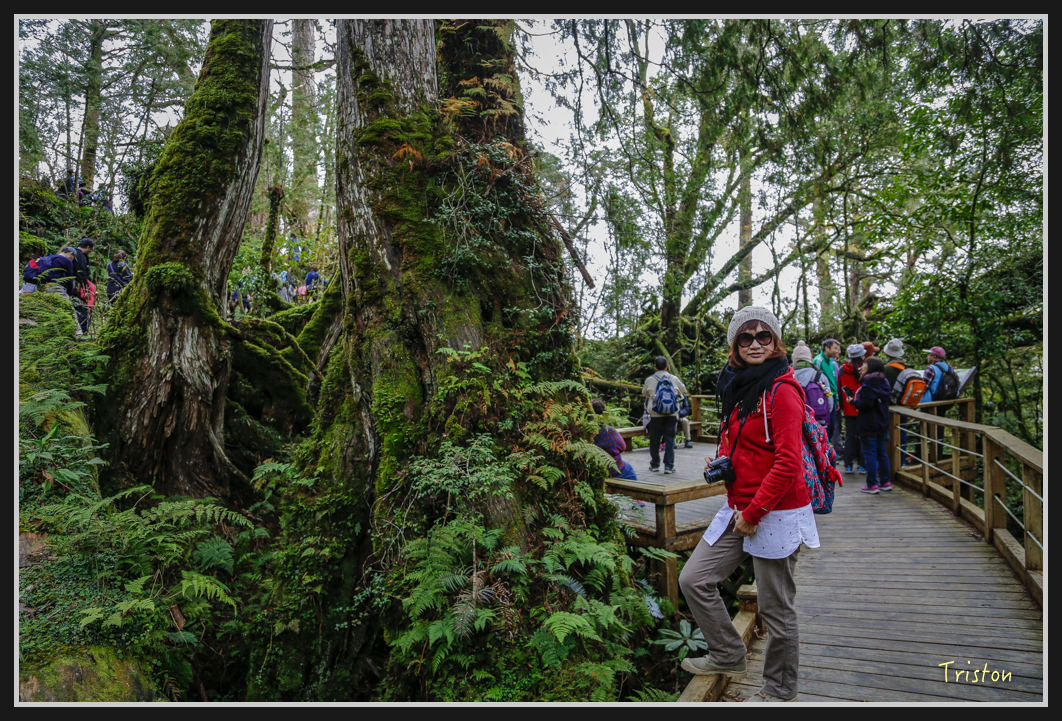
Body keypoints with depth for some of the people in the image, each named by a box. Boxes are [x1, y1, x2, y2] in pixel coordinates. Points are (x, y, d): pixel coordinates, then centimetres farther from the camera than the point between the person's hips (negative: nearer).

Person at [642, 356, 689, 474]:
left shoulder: (650, 380, -4)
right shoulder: (674, 379, 0)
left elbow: (644, 393, 13)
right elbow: (683, 391, 17)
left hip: (655, 415, -1)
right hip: (672, 415, 1)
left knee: (654, 440, 10)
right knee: (670, 440, 5)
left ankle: (655, 464, 18)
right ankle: (669, 466, 3)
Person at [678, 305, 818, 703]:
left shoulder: (782, 389, -16)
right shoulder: (738, 388, 11)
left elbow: (788, 463, -22)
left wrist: (753, 513, -18)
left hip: (776, 513, -8)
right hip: (738, 509, 8)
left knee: (775, 607, 7)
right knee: (694, 579, 8)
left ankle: (779, 690, 28)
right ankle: (729, 656, 27)